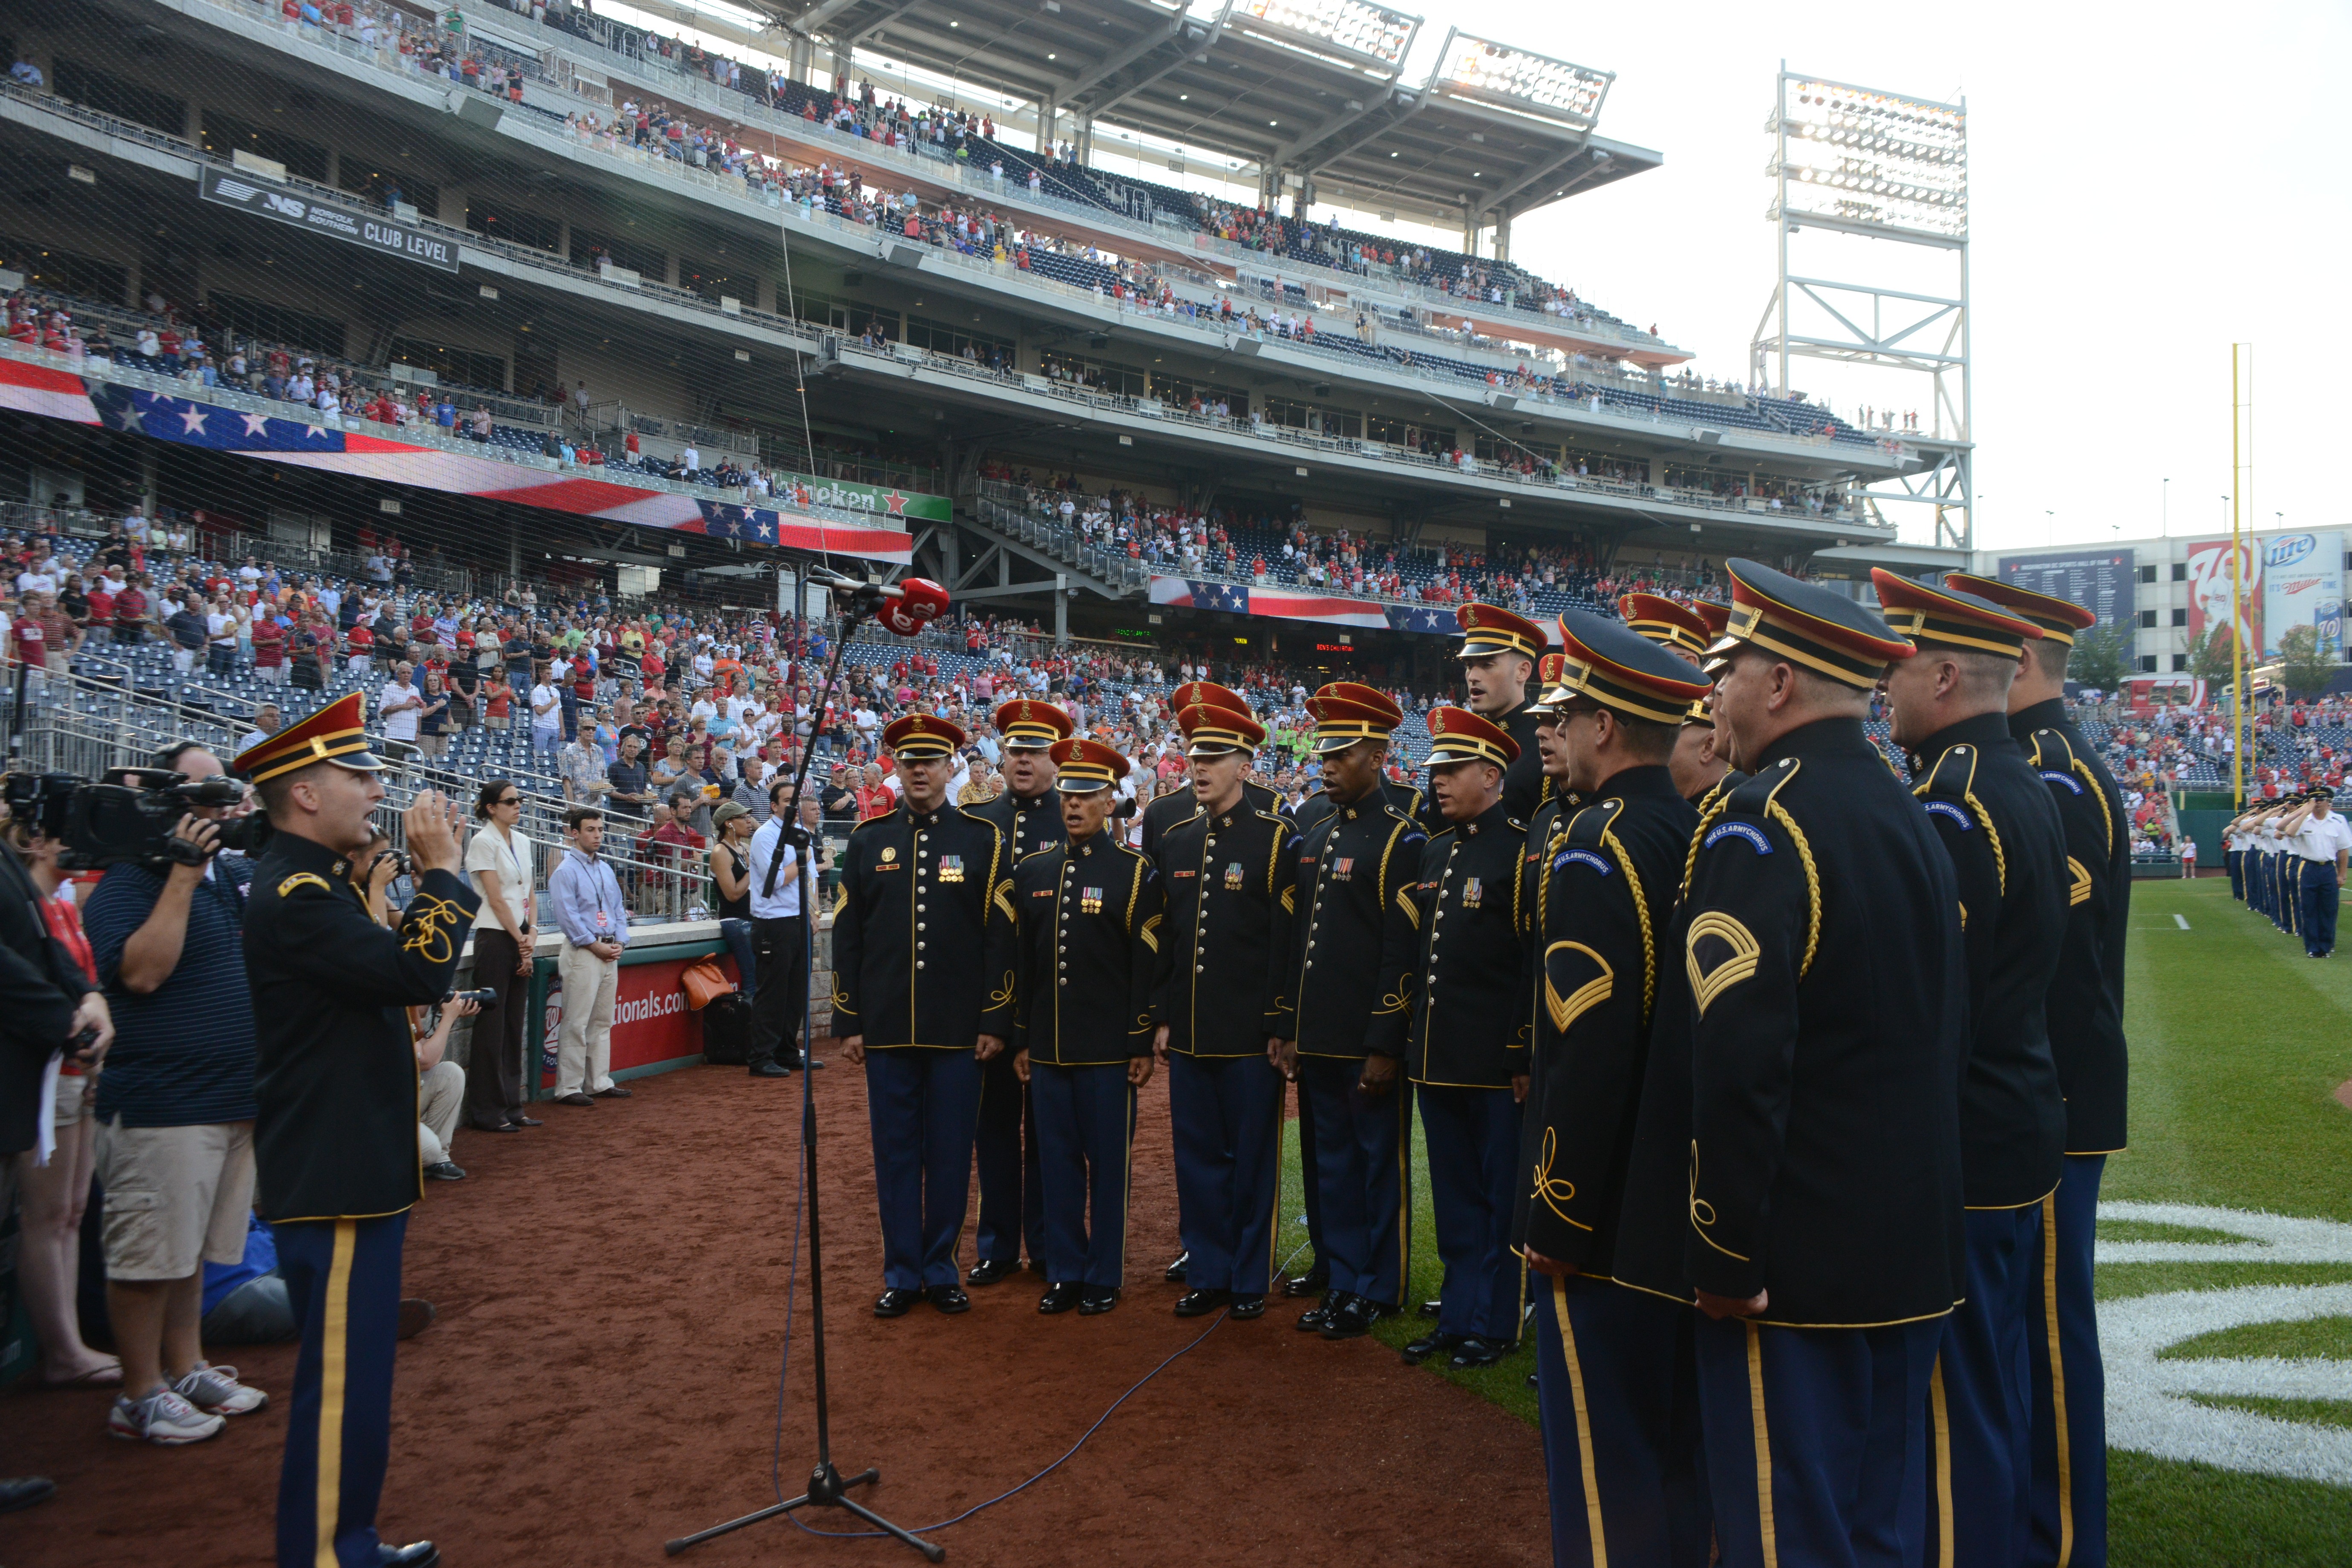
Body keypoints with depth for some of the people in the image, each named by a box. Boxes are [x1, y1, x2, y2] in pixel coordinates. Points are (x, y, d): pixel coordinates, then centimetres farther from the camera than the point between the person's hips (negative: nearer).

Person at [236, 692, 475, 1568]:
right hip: (334, 1179, -11)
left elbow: (393, 972, 15)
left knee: (357, 1369, 19)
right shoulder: (293, 894, -20)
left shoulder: (319, 885, 13)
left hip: (356, 1167, 11)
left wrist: (426, 879, 6)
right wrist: (443, 869, -17)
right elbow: (422, 973, -28)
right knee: (342, 1378, -2)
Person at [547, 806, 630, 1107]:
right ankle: (568, 1088, -2)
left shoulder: (606, 870, 17)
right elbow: (568, 915, -13)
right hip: (582, 953, -8)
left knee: (603, 1022, 12)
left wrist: (620, 942, 3)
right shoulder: (566, 871, -6)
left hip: (610, 953, 8)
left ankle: (600, 1082, 19)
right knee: (577, 1023, -7)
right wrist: (595, 945, -15)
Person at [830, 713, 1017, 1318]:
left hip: (959, 1029, -1)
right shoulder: (868, 839, 6)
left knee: (951, 1153, 6)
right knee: (895, 1153, 8)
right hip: (887, 1028, 1)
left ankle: (941, 1269, 20)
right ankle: (902, 1273, 19)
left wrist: (995, 1021, -5)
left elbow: (1000, 937, -1)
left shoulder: (983, 840, 1)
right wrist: (848, 1023, 2)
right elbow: (847, 935, 6)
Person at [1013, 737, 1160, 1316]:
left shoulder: (1135, 873, -3)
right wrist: (1021, 1040, 9)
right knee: (1057, 1160, 10)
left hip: (1109, 1047, -4)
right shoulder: (1031, 872, 9)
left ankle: (1104, 1277, 16)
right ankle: (1063, 1272, 22)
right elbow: (1022, 962, 11)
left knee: (1109, 1162, 5)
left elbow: (1148, 965, -6)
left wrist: (1143, 1045, -9)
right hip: (1048, 1047, 4)